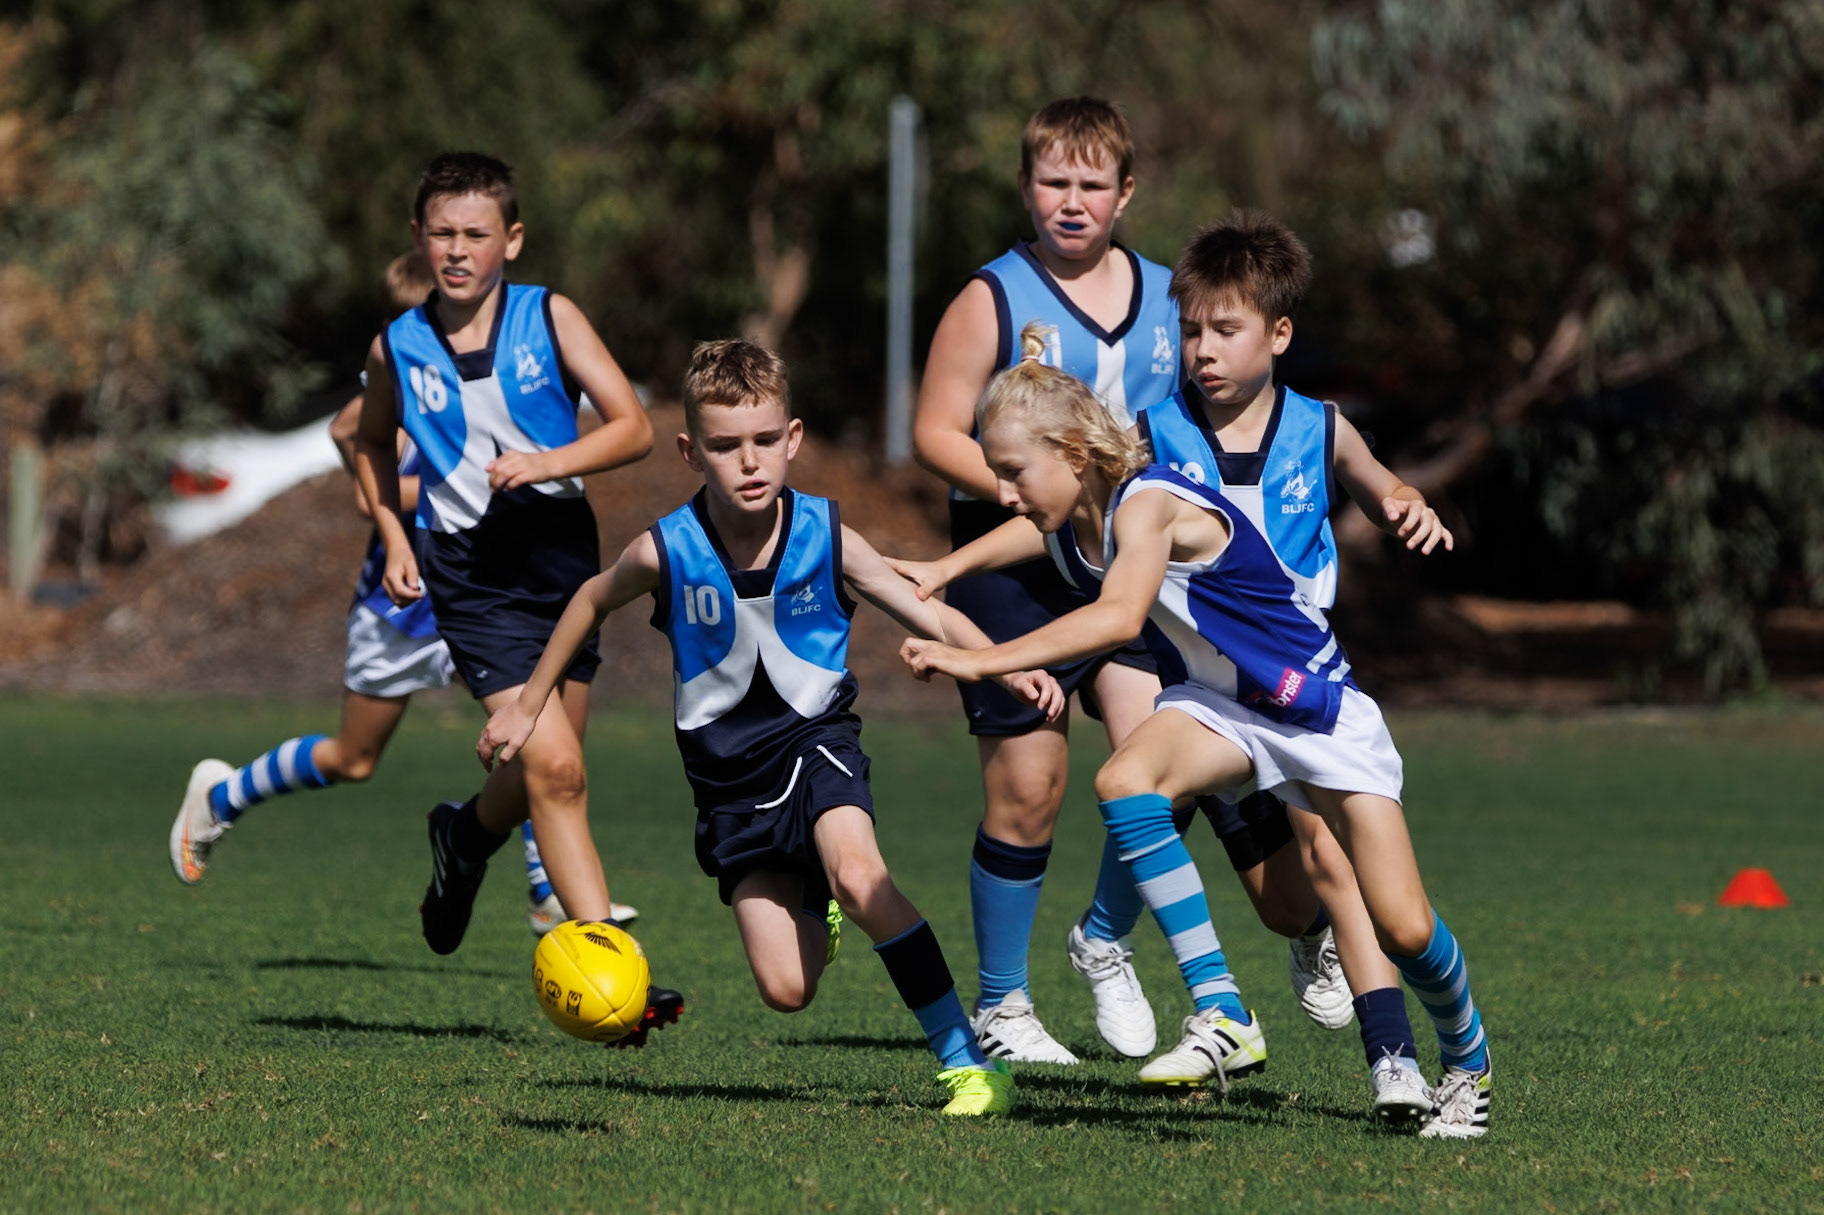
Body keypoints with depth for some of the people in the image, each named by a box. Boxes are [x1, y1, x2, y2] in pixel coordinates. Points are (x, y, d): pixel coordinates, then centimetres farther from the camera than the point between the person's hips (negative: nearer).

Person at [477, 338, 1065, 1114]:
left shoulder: (826, 539, -13)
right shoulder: (667, 552, -13)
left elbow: (933, 618, -10)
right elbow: (593, 601, 9)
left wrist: (1011, 669, -28)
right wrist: (527, 705, 16)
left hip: (817, 739, -1)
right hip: (728, 776, 1)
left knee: (858, 875, -34)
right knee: (786, 991, -6)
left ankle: (966, 1059, -25)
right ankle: (813, 911, 34)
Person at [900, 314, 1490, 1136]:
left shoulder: (1150, 505, -30)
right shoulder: (1059, 527, -7)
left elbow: (1117, 617, -47)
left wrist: (980, 662, -49)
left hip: (1316, 701, -6)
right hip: (1214, 704, 6)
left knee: (1404, 927, -8)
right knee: (1123, 781, -28)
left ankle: (1467, 1061, 24)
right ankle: (1217, 1014, -24)